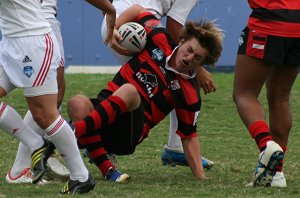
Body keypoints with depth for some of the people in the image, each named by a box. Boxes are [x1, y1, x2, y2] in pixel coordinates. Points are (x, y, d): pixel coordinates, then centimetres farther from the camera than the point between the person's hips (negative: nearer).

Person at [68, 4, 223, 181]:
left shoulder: (190, 94, -1)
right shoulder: (160, 40, 4)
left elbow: (189, 137, 5)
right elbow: (138, 10, 19)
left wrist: (201, 177, 0)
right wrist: (114, 27, 3)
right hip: (104, 106, 4)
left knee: (129, 91, -37)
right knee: (78, 104, -32)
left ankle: (71, 133, -52)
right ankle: (107, 170, -29)